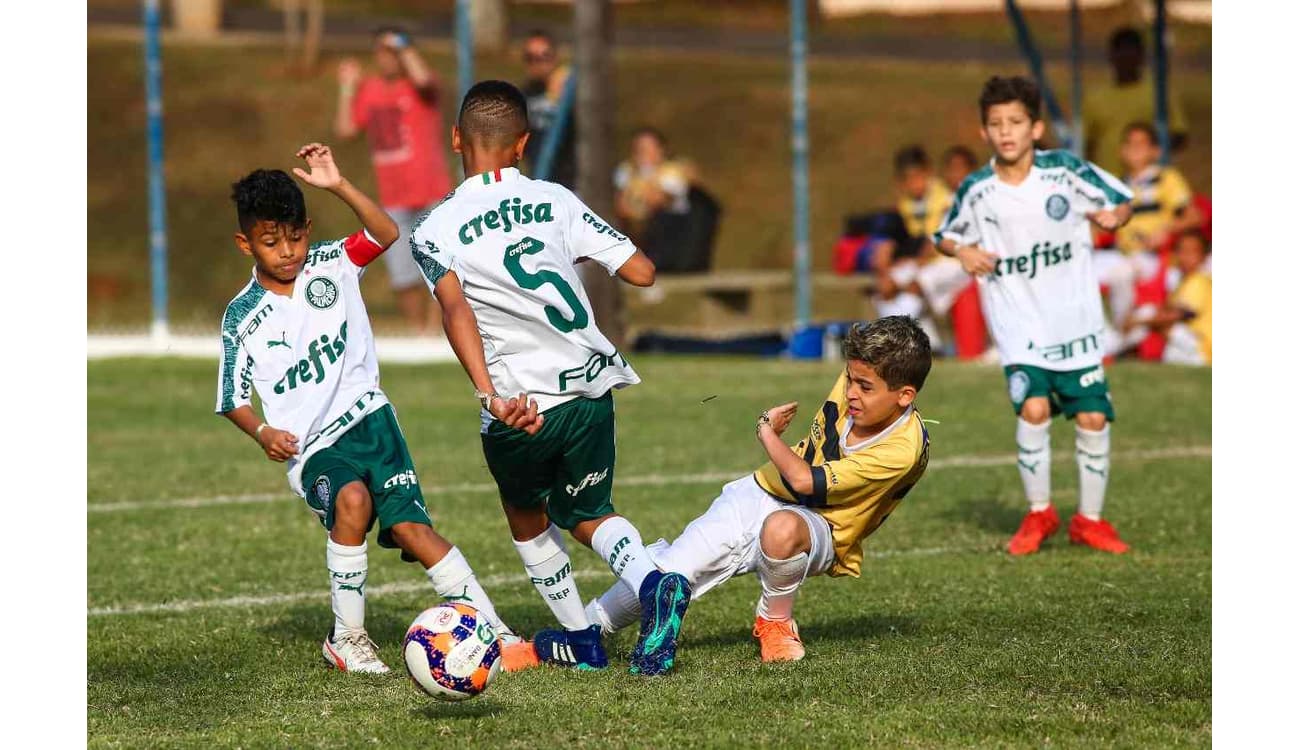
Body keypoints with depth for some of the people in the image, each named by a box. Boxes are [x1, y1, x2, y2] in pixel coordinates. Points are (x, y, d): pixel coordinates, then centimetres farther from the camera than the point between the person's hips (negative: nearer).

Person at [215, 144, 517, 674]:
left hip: (368, 418, 2)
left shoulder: (330, 266, 3)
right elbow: (232, 398, 5)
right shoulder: (243, 318, -1)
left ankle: (493, 631, -13)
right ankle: (347, 637, -19)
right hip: (312, 446, -2)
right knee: (352, 498, -32)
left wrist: (338, 186, -23)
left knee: (408, 525, -16)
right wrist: (263, 432, -15)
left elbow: (386, 233, -12)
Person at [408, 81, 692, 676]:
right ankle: (652, 583, -9)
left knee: (525, 514, 28)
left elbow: (455, 307, -20)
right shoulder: (556, 200, 7)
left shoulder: (435, 230, -1)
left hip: (520, 408, -2)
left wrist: (488, 394, -31)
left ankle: (579, 638, 33)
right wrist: (585, 247, 26)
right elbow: (642, 273, 4)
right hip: (591, 388, 2)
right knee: (588, 514, 21)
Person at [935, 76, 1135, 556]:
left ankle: (1089, 519, 19)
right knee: (1034, 408, -19)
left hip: (1076, 322, 1)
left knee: (1092, 418, -1)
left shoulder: (1066, 172, -7)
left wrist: (1114, 217, -19)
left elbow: (1122, 198, 4)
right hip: (1019, 326, -1)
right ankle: (1039, 513, 1)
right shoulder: (976, 192, -4)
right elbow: (946, 235, 12)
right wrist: (961, 250, -10)